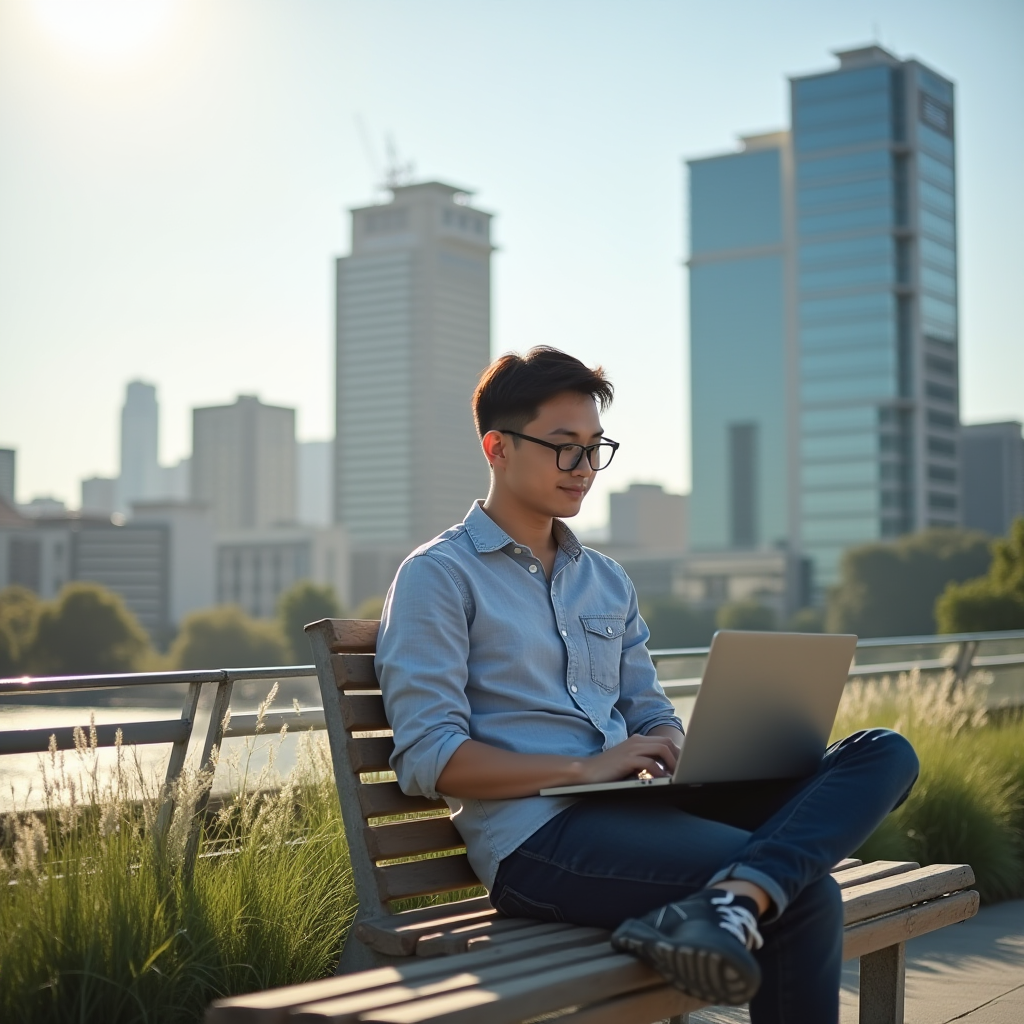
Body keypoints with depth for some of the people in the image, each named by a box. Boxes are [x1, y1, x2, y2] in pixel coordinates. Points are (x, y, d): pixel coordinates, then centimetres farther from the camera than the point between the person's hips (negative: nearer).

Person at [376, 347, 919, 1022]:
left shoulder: (608, 580, 23)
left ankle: (727, 901, -36)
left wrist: (680, 752, -3)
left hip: (630, 811, 9)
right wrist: (585, 768, -17)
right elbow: (428, 759, -9)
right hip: (535, 838, -8)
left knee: (884, 754, -16)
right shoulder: (439, 577, 1)